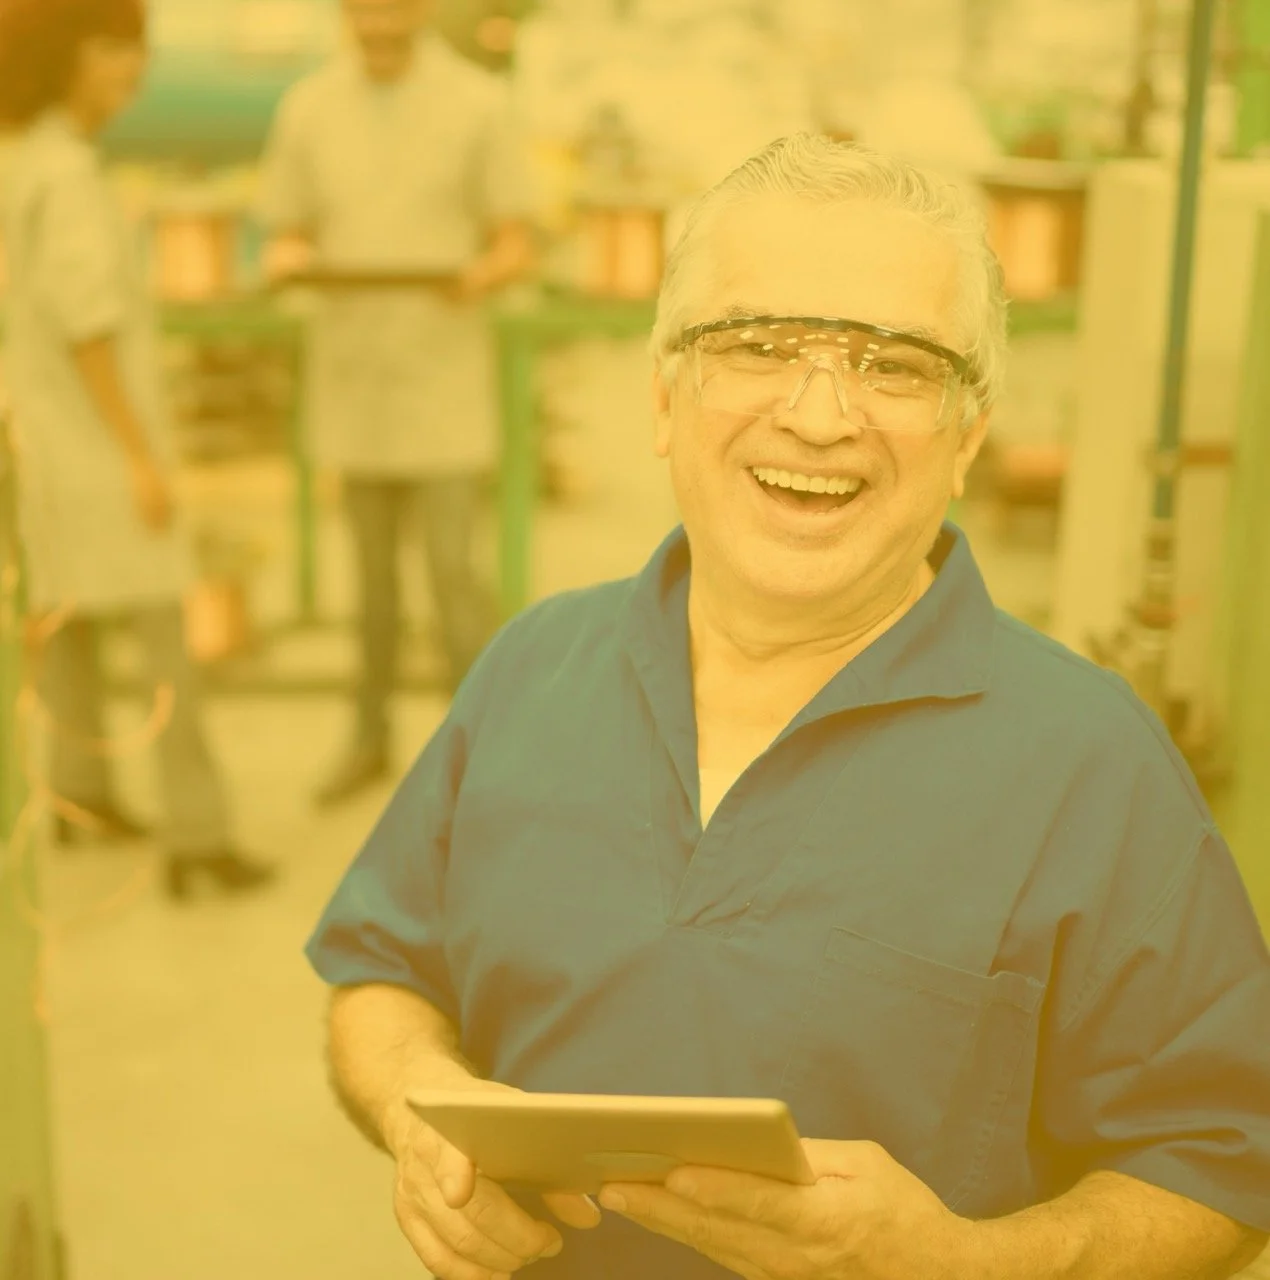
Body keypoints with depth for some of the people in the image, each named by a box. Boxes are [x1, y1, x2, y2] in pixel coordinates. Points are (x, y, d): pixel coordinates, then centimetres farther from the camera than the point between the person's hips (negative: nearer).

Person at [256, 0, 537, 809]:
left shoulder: (478, 103, -7)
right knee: (375, 565, 14)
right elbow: (292, 241, 7)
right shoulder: (309, 109, 2)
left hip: (446, 375, -3)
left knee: (453, 571, -7)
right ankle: (372, 740, 32)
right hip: (354, 372, 3)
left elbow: (518, 249, -6)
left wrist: (480, 275, -29)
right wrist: (288, 260, -17)